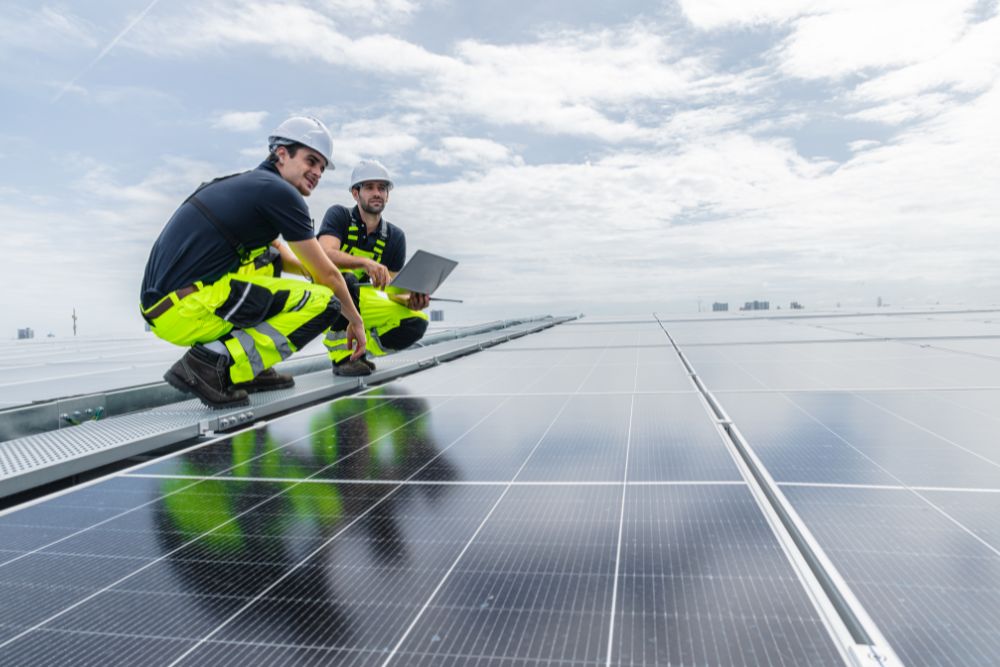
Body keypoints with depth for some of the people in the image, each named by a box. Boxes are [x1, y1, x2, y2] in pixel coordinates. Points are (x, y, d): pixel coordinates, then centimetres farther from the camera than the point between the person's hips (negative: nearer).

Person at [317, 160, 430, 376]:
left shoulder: (395, 236, 0)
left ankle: (354, 349, 0)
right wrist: (365, 262, -47)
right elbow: (325, 254, -29)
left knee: (416, 322, -15)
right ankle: (341, 353, -23)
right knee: (345, 280, -38)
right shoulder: (339, 215, -10)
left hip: (360, 301, 4)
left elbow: (392, 288, -3)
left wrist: (410, 300, -26)